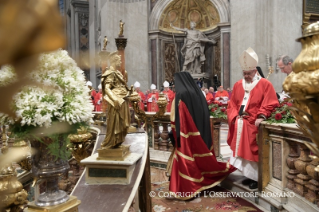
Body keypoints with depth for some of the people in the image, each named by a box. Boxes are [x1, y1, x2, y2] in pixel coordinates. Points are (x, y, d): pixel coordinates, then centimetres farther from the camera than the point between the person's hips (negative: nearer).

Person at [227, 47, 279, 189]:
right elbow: (232, 104, 12)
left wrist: (261, 116, -21)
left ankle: (257, 177, 14)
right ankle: (249, 175, 25)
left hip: (254, 124, -5)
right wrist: (234, 117, -2)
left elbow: (269, 103, -8)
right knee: (243, 149, 10)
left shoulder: (265, 84, -2)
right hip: (239, 124, 5)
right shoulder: (238, 85, 11)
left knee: (254, 151, 0)